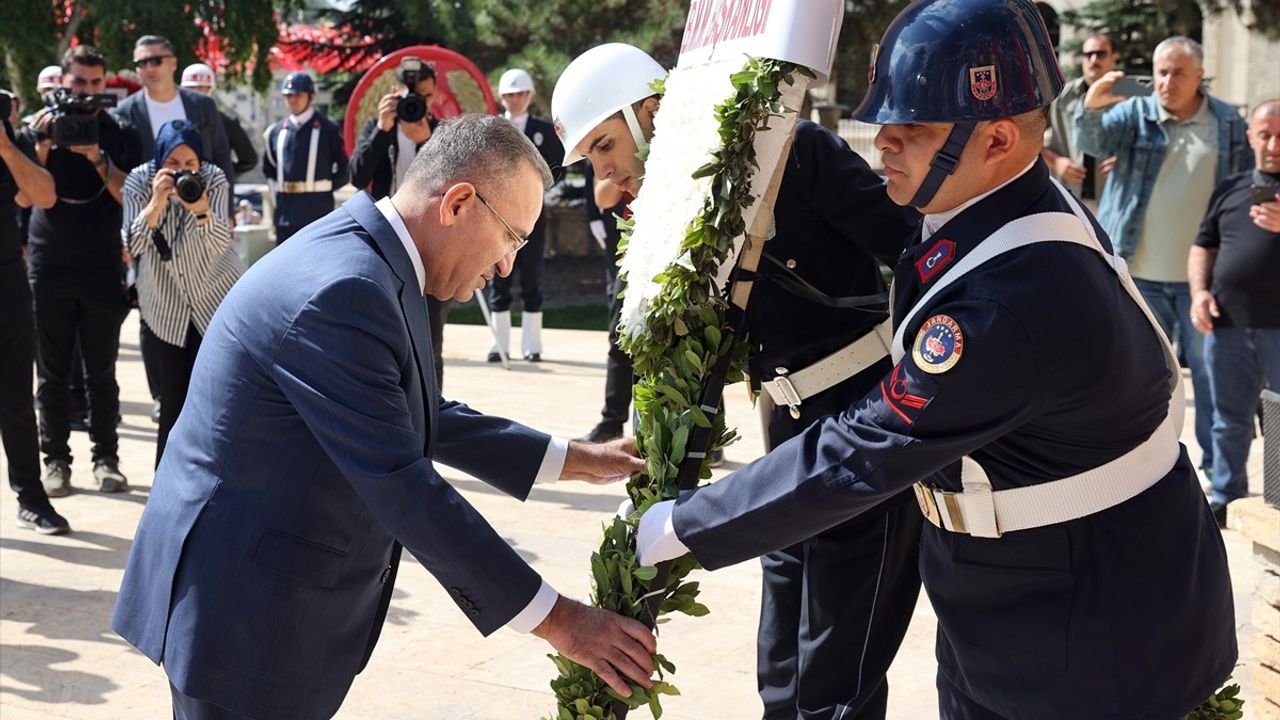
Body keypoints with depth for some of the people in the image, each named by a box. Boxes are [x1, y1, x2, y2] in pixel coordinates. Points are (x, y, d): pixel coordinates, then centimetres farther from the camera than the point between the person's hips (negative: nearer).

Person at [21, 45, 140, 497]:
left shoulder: (118, 134, 5)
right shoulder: (39, 129, 5)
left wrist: (98, 158, -18)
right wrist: (43, 146, -15)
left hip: (103, 268, 0)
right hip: (49, 268, 0)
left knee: (101, 372, 3)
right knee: (53, 371, 4)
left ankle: (105, 458, 9)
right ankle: (55, 460, 9)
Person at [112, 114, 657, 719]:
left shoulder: (374, 262, 6)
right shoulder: (342, 291, -26)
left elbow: (424, 420, 18)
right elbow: (402, 488, -26)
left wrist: (573, 460, 16)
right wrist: (556, 621, -21)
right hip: (243, 612, -10)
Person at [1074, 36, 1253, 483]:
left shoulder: (1228, 124, 3)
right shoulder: (1134, 114, 1)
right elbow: (1094, 143, -16)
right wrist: (1090, 108, -37)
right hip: (1141, 274, 1)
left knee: (1210, 369, 5)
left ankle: (1217, 462, 15)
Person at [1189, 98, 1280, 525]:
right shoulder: (1230, 189, 15)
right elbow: (1204, 247, 18)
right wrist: (1199, 291, 1)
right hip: (1227, 325, 4)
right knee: (1230, 418, 12)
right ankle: (1226, 499, 22)